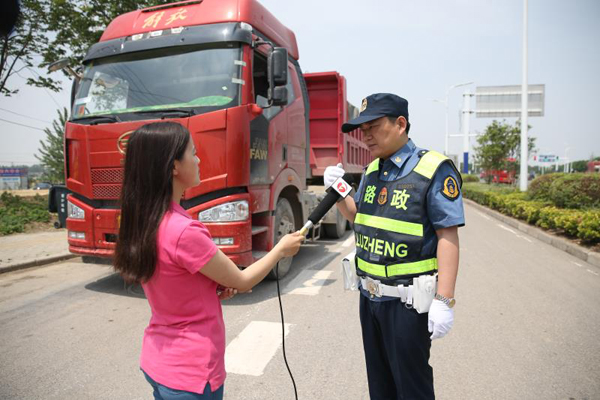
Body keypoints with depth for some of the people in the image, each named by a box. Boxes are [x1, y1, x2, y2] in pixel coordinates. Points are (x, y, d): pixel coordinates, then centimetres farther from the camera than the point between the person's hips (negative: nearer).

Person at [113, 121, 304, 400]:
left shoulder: (140, 223, -4)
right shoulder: (185, 231, -30)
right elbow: (243, 282, -16)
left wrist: (217, 285, -4)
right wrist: (282, 249, -1)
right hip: (190, 371, -7)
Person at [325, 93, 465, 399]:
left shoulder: (434, 170, -15)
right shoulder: (372, 171, 7)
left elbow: (448, 237, -16)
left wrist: (443, 301, -20)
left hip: (407, 301, -6)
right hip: (369, 294, 7)